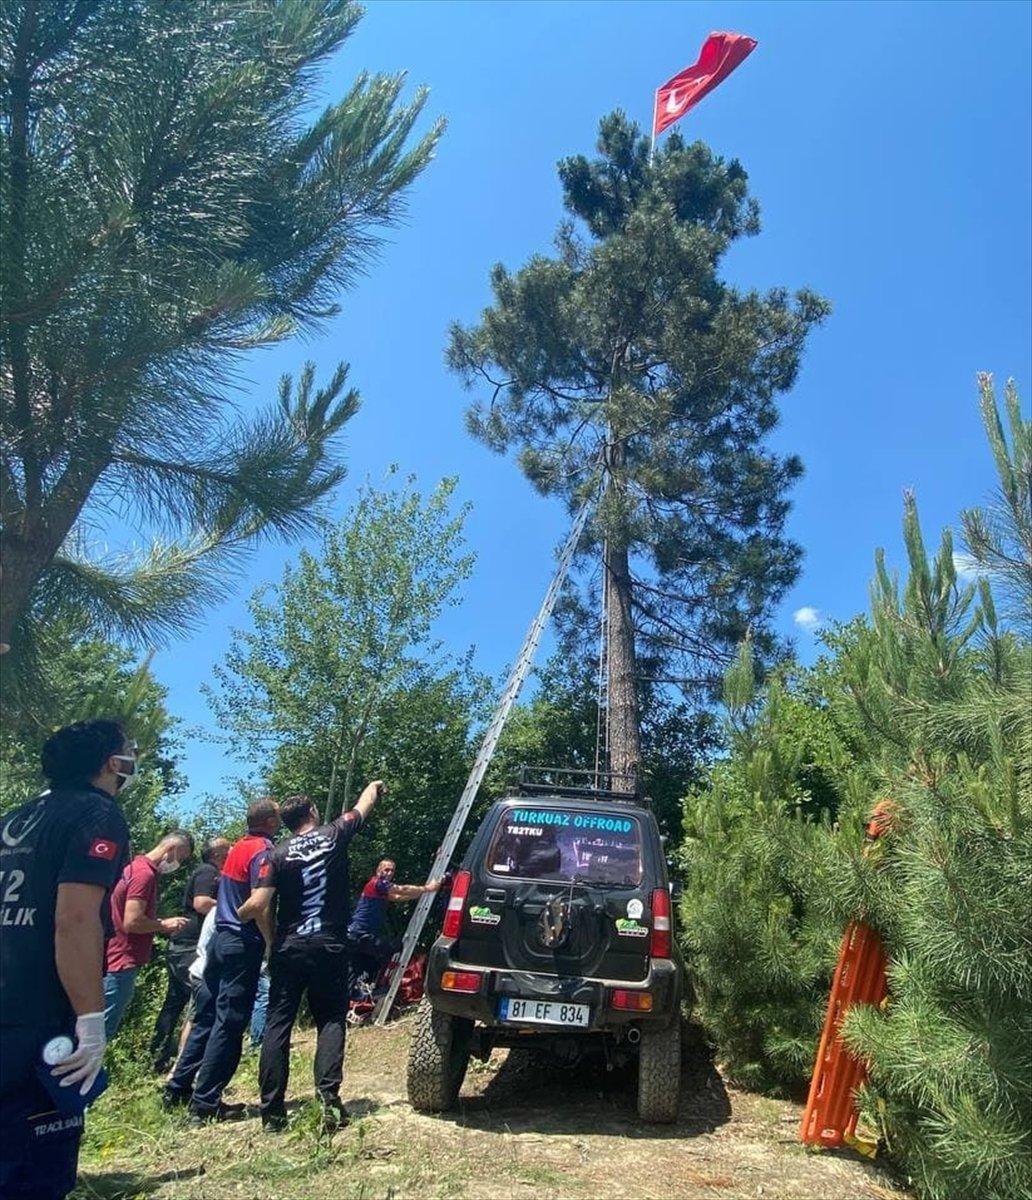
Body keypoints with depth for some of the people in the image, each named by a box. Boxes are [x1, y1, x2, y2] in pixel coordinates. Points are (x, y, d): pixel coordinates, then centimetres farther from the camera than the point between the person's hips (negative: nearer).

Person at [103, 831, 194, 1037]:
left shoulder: (137, 867, 14)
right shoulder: (145, 873, -18)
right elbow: (132, 922, -24)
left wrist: (161, 924, 11)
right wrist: (164, 924, -9)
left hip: (117, 960, 10)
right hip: (122, 964, -10)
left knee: (105, 1027, 16)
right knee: (104, 1028, -3)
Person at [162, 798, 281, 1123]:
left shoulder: (238, 846, 10)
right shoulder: (262, 851, -16)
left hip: (221, 936, 8)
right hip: (244, 943, -8)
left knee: (206, 1017, 17)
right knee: (229, 1024, 0)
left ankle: (178, 1089, 26)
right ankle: (206, 1102, 5)